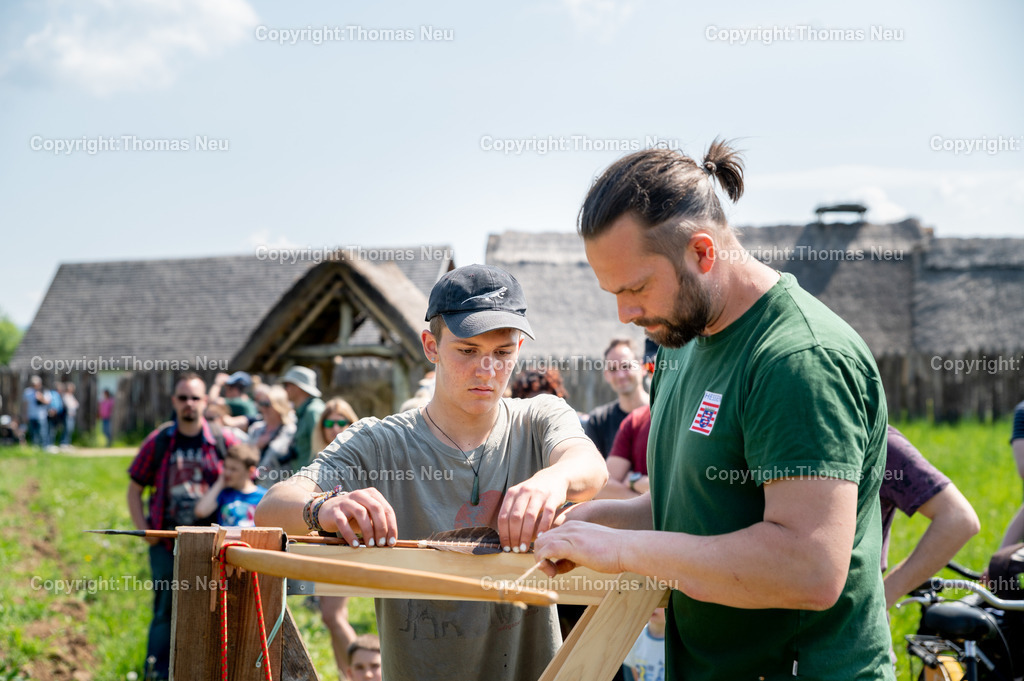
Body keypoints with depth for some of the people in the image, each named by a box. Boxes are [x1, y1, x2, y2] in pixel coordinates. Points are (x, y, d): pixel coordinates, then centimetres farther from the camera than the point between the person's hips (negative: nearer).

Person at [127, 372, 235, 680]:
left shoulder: (224, 441, 0)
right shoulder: (158, 441, 2)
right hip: (167, 542, 0)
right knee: (165, 611, 4)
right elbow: (134, 489, 8)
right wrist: (144, 530, -1)